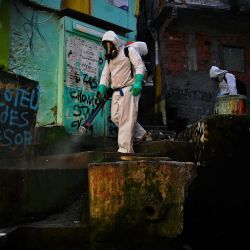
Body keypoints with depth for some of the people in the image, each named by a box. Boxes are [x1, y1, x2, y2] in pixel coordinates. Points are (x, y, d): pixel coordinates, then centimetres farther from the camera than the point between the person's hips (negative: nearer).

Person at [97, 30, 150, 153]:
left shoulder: (129, 51, 3)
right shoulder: (109, 58, 25)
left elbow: (140, 66, -9)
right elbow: (105, 75, 17)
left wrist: (138, 82, -24)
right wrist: (102, 88, 0)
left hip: (129, 89, -8)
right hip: (116, 92, 8)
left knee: (126, 119, -12)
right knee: (115, 117, 2)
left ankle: (125, 149, -12)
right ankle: (140, 134, 19)